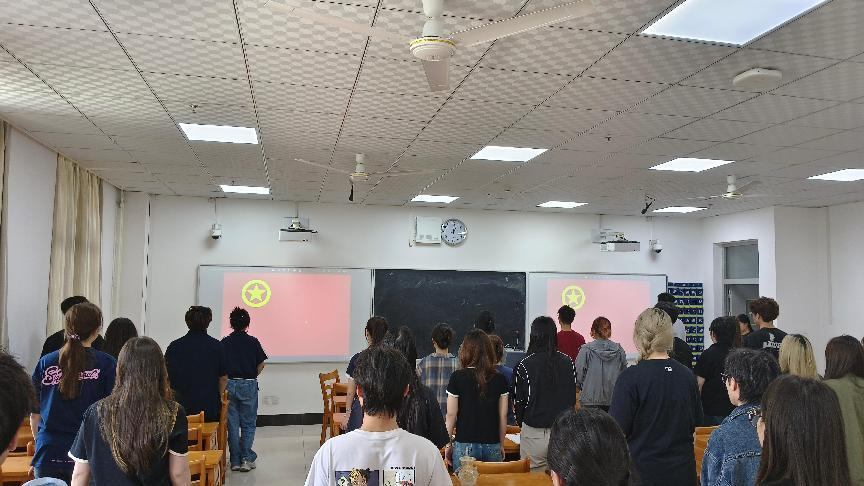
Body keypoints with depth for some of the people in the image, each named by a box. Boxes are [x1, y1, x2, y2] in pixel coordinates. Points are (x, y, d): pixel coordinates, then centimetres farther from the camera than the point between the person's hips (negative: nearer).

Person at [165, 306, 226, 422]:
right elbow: (223, 377, 1)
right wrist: (219, 397, 17)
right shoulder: (216, 346, -4)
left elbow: (166, 377, 4)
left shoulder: (174, 346, -3)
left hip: (181, 408, 1)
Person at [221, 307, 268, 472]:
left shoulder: (224, 342, -1)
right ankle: (247, 458, 0)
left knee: (232, 424, 10)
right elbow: (260, 366, -3)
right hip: (249, 385, -1)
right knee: (248, 423, 9)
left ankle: (235, 460, 12)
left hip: (229, 384, 2)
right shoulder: (253, 342, -5)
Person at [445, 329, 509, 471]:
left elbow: (451, 414, -4)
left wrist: (448, 443, 7)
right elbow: (503, 415, 4)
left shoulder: (458, 377, -8)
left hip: (465, 444, -2)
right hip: (492, 446, 2)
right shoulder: (500, 379, -1)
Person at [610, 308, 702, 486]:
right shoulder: (687, 376, -2)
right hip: (683, 471, 5)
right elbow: (696, 422, 11)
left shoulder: (630, 378, -17)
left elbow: (619, 431, -15)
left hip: (643, 470, -5)